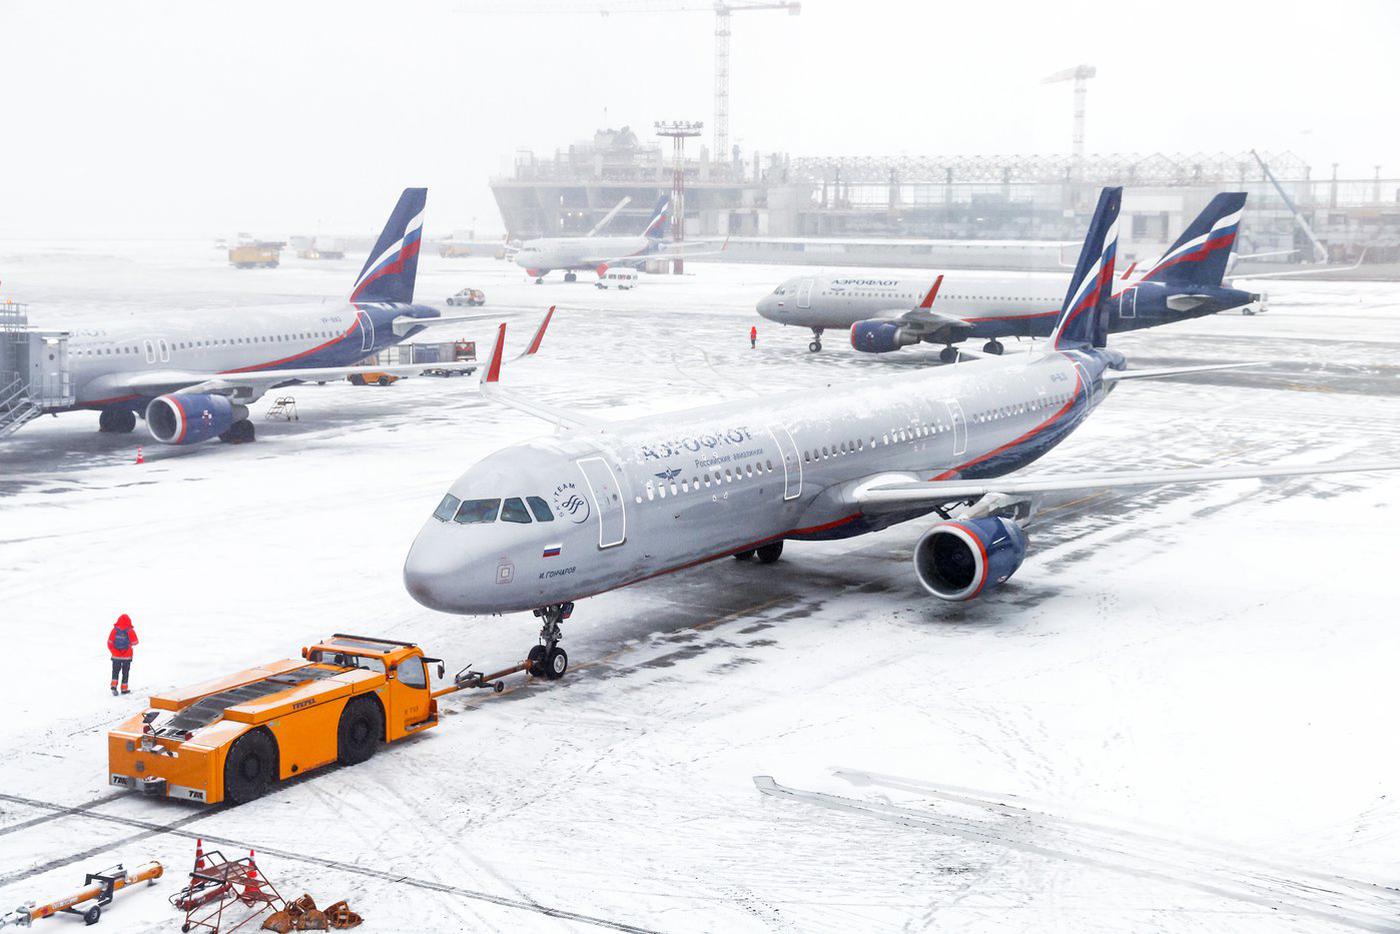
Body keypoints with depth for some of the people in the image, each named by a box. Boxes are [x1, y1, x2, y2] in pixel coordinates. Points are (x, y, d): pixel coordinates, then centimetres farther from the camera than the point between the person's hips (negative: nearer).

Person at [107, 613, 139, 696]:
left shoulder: (114, 630, -8)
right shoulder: (130, 631, -14)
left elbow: (110, 643, -5)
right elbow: (134, 642, -3)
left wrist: (113, 651, 7)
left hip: (116, 656, 1)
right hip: (126, 657, -1)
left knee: (115, 671, 14)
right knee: (125, 672, 10)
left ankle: (113, 686, -3)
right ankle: (124, 689, 14)